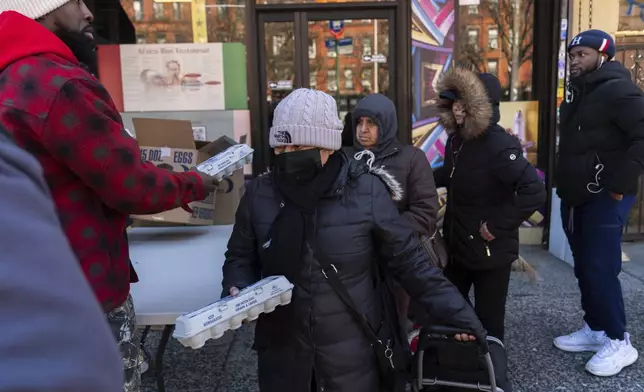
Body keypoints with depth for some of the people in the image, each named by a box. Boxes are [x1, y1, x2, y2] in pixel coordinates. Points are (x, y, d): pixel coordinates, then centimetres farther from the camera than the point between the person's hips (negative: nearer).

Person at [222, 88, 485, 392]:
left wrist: (457, 313, -9)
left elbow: (408, 262, -6)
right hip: (283, 354, 2)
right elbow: (241, 257, 7)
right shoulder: (260, 194, -7)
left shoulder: (367, 191, -14)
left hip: (354, 355, -2)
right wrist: (238, 291, -12)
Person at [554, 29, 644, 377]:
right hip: (575, 197, 9)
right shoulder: (577, 93, 16)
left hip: (604, 198, -9)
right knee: (584, 267, 13)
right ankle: (595, 329, 25)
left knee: (600, 269, -7)